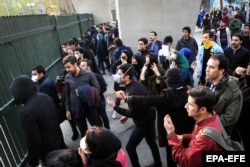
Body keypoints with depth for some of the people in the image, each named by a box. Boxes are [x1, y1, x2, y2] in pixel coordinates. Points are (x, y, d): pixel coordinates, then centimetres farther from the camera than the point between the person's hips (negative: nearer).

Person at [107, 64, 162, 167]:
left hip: (143, 123, -9)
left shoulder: (133, 91, -31)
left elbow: (133, 113, -26)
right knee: (151, 142, 26)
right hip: (149, 119, 9)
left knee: (130, 147, 6)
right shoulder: (136, 84, -2)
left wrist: (114, 106, -23)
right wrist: (127, 116, 10)